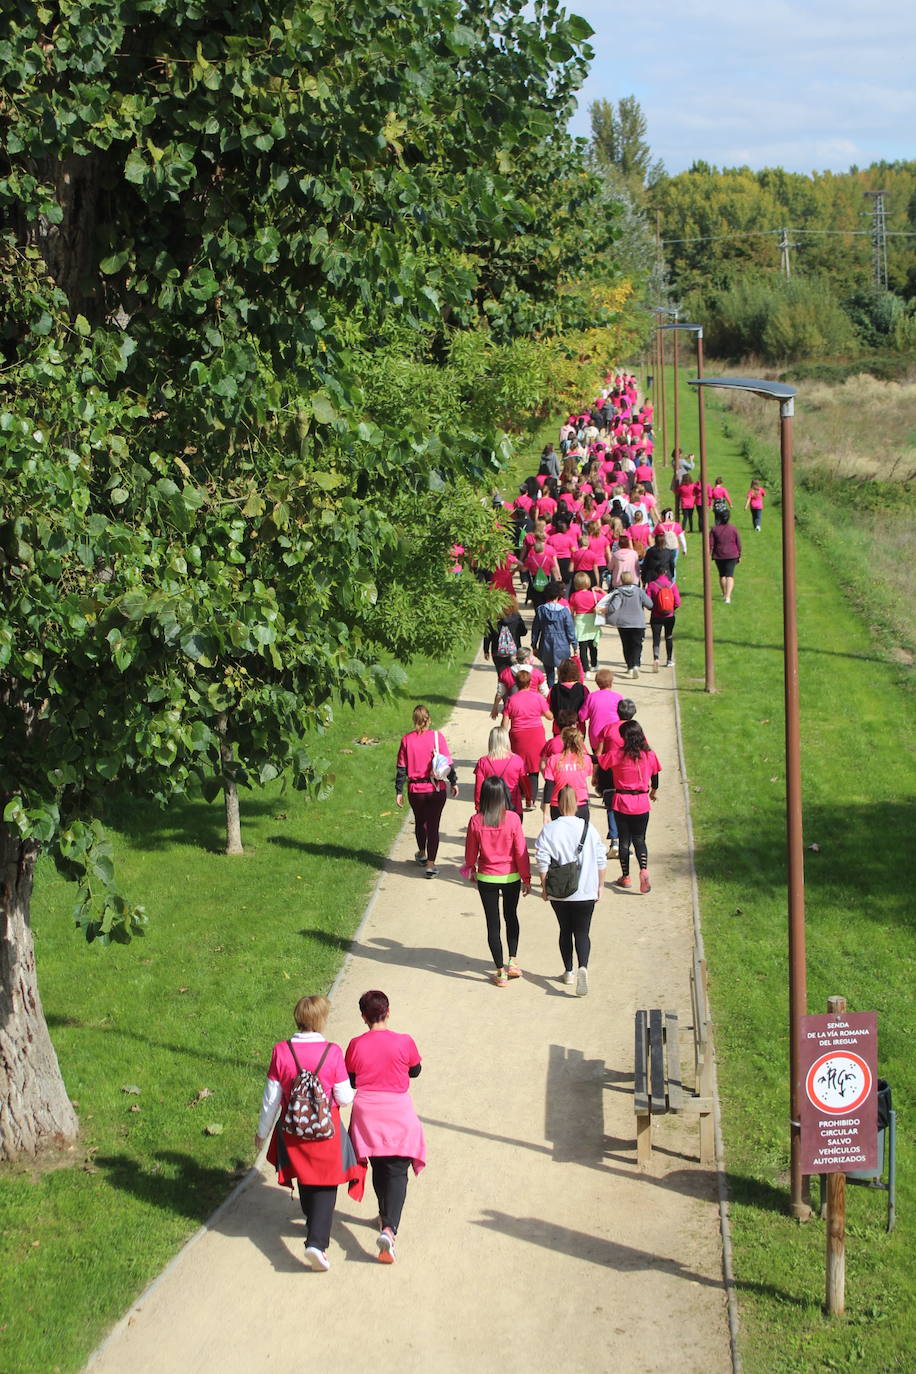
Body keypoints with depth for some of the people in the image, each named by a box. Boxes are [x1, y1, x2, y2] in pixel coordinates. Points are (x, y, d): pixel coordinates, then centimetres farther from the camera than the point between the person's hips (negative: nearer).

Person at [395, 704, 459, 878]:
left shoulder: (407, 740, -5)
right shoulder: (437, 737, -9)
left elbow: (401, 768, -2)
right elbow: (448, 762, -5)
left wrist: (399, 791, 5)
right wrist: (453, 783, 8)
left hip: (415, 790, 2)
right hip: (436, 789, -2)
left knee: (420, 822, 24)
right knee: (433, 825, 5)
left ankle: (422, 854, 42)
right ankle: (431, 864, 3)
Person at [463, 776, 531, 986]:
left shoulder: (476, 821, -13)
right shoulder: (512, 819, -16)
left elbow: (471, 851, 0)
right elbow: (521, 851, -11)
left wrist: (471, 869, 20)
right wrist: (526, 878, 2)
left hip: (487, 878, 0)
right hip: (511, 878, 0)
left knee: (493, 923, 9)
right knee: (511, 916, 24)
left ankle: (501, 971, 12)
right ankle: (513, 961, 20)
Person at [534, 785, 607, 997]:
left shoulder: (549, 830, -8)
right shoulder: (589, 829, -4)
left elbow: (542, 862, -10)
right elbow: (601, 860, 0)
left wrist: (544, 886, 2)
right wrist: (600, 886, 11)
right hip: (586, 892, 0)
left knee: (565, 930, 18)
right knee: (582, 932, 4)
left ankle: (568, 972, 25)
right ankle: (583, 967, -20)